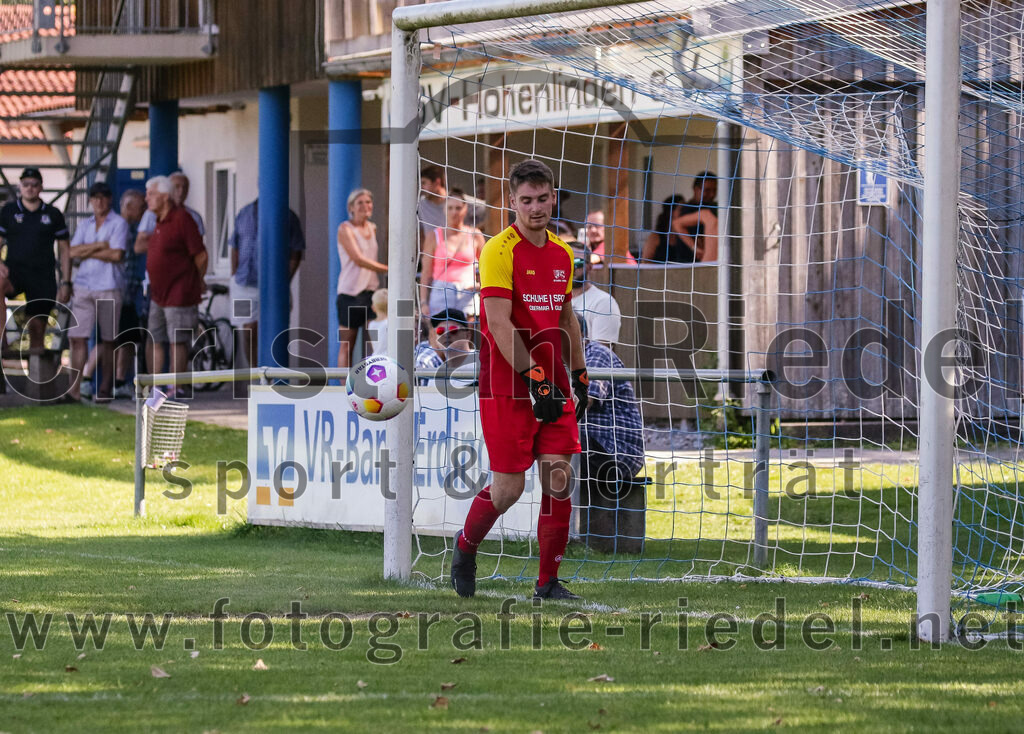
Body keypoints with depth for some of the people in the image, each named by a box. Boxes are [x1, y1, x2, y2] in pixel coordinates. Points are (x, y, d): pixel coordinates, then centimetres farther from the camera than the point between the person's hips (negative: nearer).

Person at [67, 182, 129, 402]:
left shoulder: (119, 224, 0)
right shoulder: (85, 225, 15)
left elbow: (117, 254, -12)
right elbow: (73, 252, 3)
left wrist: (87, 252, -3)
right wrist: (99, 246, -8)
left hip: (109, 288, -4)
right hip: (84, 287, 4)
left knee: (108, 340, 3)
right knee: (78, 337, -5)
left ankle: (106, 388, 11)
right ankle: (74, 388, -6)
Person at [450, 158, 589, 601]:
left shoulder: (562, 254, 12)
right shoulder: (499, 251, -11)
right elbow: (499, 324, -17)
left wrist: (578, 376, 19)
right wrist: (533, 378, -21)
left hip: (552, 383, 6)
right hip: (506, 386, -6)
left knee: (558, 478, -2)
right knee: (509, 488, -4)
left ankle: (548, 582, 5)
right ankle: (465, 547, 24)